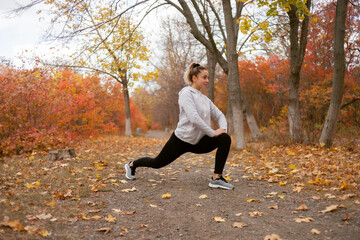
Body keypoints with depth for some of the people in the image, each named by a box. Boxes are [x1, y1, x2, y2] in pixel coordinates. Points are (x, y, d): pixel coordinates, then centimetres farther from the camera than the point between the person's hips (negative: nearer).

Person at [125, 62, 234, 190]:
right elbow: (194, 118, -28)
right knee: (157, 163, 11)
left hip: (197, 142, 6)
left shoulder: (205, 99, 8)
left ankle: (217, 178, -14)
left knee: (225, 139, -15)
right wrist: (213, 132, -25)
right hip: (181, 140, -6)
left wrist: (223, 129, -10)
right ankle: (132, 165, 42)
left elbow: (219, 115, 10)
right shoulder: (186, 93, -16)